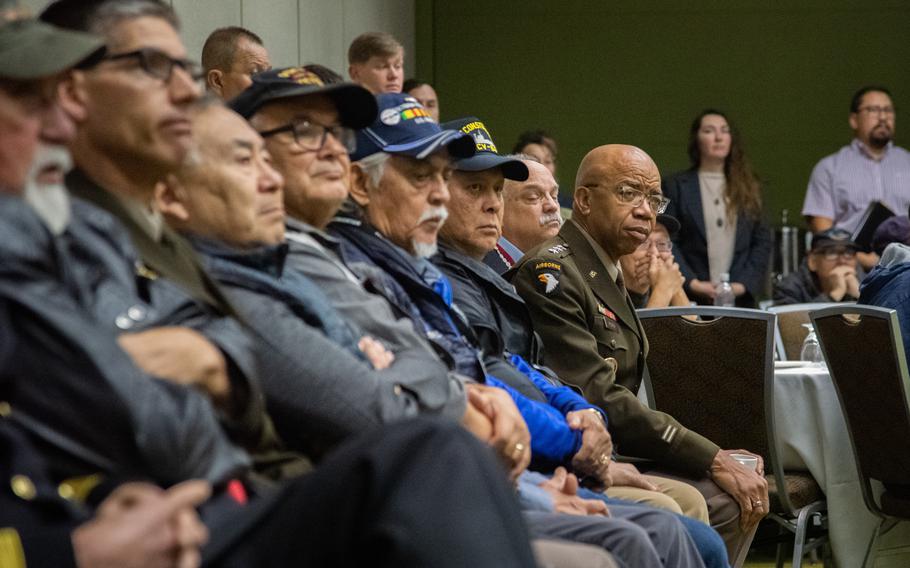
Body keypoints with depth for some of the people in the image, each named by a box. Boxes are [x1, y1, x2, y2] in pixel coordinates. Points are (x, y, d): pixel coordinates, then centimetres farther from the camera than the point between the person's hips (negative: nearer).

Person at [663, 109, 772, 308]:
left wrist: (743, 284, -5)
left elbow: (762, 241, 8)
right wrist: (693, 283, -12)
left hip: (740, 298, 2)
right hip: (690, 299, -2)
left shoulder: (748, 187, 12)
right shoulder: (676, 186, 4)